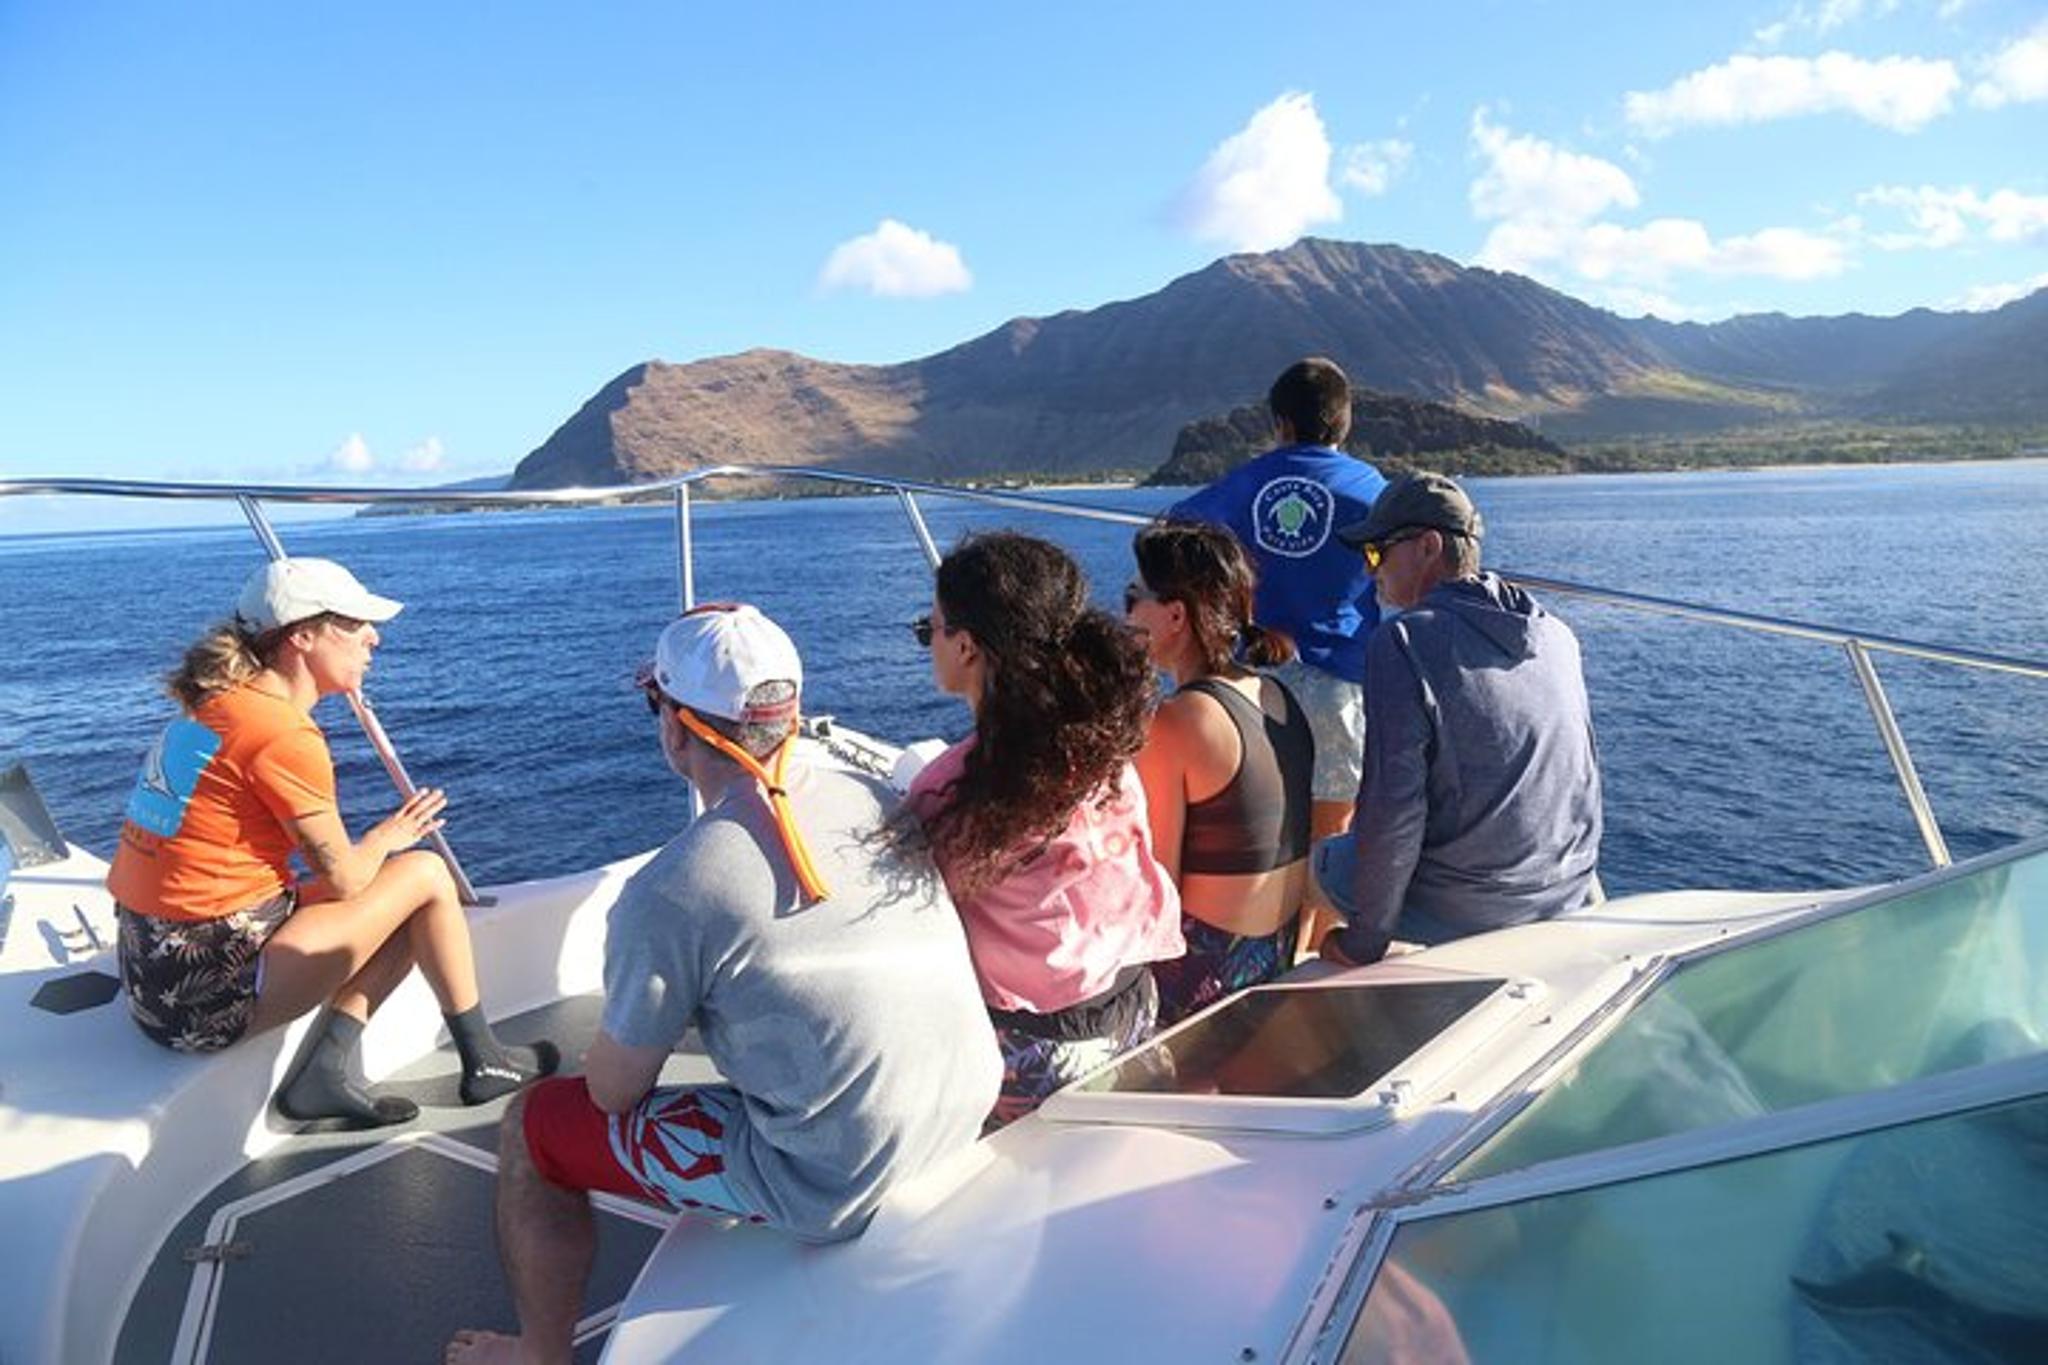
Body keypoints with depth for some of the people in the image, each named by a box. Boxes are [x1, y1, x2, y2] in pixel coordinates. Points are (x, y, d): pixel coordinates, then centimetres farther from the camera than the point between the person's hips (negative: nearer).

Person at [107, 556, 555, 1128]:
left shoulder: (212, 706, 9)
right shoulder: (284, 734, -20)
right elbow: (342, 879, -12)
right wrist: (388, 836, 8)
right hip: (209, 998, -9)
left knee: (409, 906, 14)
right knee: (425, 874, -1)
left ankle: (323, 1073, 6)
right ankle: (483, 1063, 12)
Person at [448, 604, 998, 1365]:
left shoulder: (666, 894, -20)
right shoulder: (879, 801, -3)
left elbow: (613, 1093, -7)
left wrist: (613, 1066, 17)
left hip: (835, 1189, -6)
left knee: (531, 1128, 10)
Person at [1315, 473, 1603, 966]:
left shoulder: (1403, 640, -19)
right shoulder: (1557, 635, 3)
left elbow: (1392, 807, -22)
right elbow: (1584, 775, 13)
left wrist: (1364, 942, -11)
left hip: (1461, 910, -6)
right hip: (1569, 898, 7)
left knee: (1329, 854, 17)